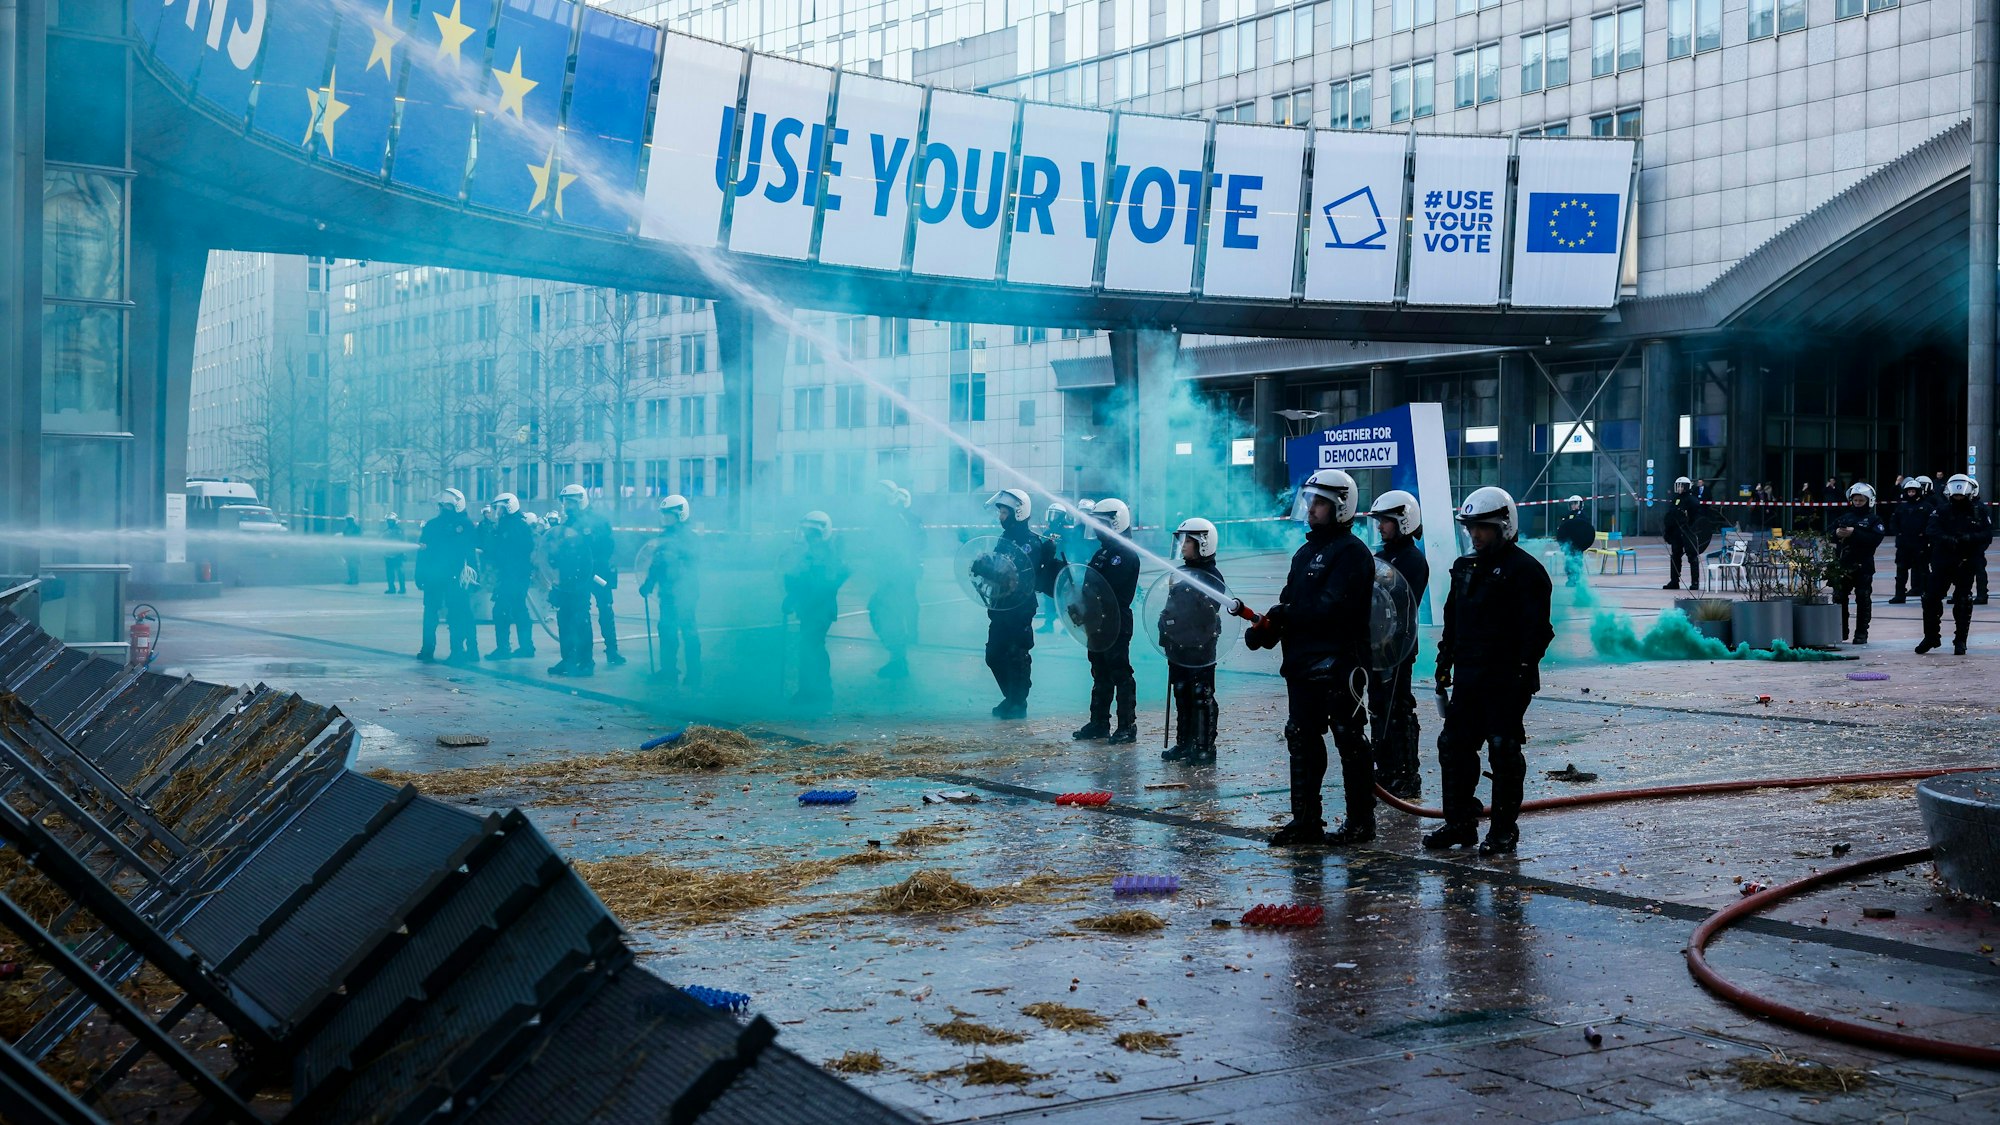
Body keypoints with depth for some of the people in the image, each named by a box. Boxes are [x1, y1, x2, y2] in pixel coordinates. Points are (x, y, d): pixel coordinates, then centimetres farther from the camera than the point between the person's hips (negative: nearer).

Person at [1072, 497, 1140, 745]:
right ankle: (1099, 722, 22)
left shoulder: (1127, 554, -13)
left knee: (1120, 673, -5)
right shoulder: (1103, 552, 17)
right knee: (1100, 673, 14)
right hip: (1097, 621, 9)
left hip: (1117, 622, -9)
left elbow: (1107, 588, -22)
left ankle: (1127, 726, 0)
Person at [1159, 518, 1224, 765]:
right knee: (1182, 697, 12)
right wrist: (1165, 638, 16)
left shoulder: (1212, 576, -11)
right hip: (1178, 647, 8)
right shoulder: (1181, 573, 14)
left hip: (1200, 649, -8)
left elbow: (1209, 611, -19)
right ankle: (1184, 744, 20)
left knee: (1202, 698, -2)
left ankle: (1205, 748, 3)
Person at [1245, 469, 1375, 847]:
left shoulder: (1351, 552, -10)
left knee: (1350, 742, -1)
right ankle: (1305, 820, 17)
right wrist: (1267, 627, -5)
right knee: (1302, 741, 10)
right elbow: (1289, 605, 15)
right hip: (1301, 662, 9)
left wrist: (1284, 615, -15)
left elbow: (1332, 608, -21)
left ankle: (1360, 822, 7)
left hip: (1338, 663, -9)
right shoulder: (1305, 552, 19)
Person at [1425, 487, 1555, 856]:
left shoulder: (1523, 570, -8)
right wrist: (1444, 666, 18)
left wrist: (1525, 673, -18)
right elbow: (1452, 621, 22)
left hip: (1505, 679, -8)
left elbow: (1535, 629, -13)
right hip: (1468, 675, 8)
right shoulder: (1465, 567, 15)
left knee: (1504, 750, -1)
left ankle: (1504, 829, 8)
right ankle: (1460, 822, 16)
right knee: (1454, 746, 7)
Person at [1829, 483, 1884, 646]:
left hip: (1863, 566, -4)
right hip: (1842, 565, 4)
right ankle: (1841, 631, 17)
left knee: (1863, 600, 0)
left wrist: (1854, 533, -23)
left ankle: (1861, 633, 7)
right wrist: (1837, 533, -14)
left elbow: (1875, 539, -15)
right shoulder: (1844, 517, 13)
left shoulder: (1874, 519, 1)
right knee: (1839, 598, 6)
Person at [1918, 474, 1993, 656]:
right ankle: (1931, 636, 15)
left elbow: (1987, 535, -6)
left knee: (1963, 603, 3)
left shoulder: (1979, 513, 3)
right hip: (1942, 563, 1)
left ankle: (1960, 641, 14)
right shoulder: (1942, 511, 3)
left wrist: (1969, 538, -24)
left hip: (1967, 564, -1)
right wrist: (1946, 539, -29)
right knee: (1931, 598, -1)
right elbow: (1930, 532, -10)